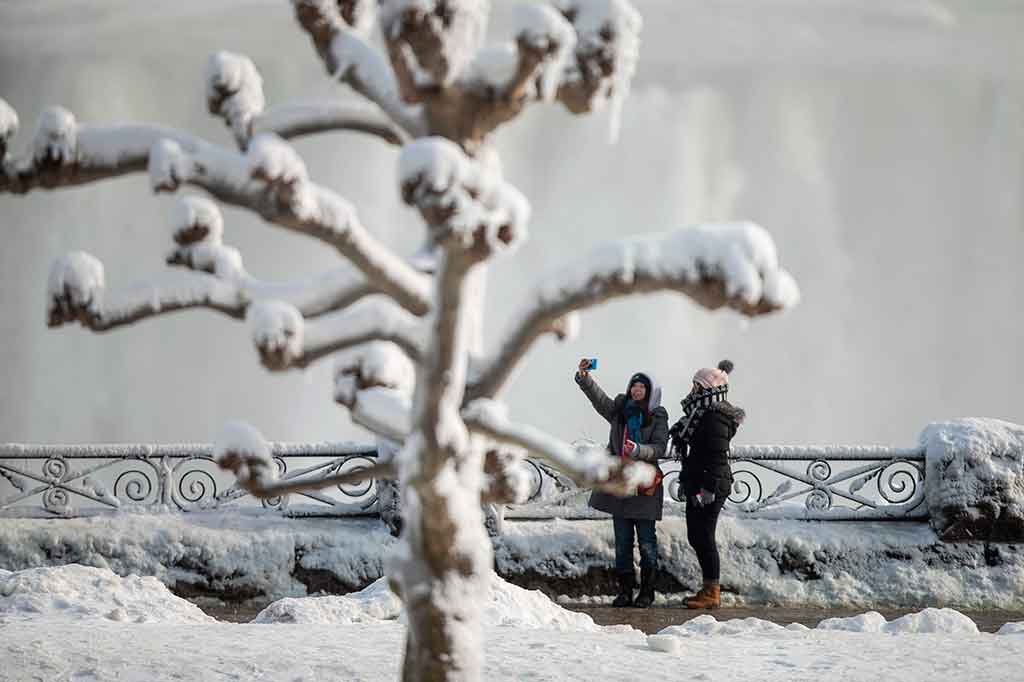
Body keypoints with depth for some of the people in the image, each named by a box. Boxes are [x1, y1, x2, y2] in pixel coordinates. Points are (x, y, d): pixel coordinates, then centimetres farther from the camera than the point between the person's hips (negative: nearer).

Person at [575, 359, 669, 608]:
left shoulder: (657, 417, -2)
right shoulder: (619, 410, 9)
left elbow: (660, 448, -10)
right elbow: (597, 397, -2)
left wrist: (638, 450, -27)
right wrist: (584, 377, -17)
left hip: (644, 485, -4)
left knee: (646, 540, -1)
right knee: (622, 541, 6)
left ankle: (647, 590, 6)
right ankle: (625, 589, 11)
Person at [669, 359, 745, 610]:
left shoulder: (715, 419, -17)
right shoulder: (706, 415, 15)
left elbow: (717, 456, -22)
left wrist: (708, 487, -25)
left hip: (708, 487, -11)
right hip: (697, 485, 11)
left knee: (704, 537, -8)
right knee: (696, 537, 14)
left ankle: (712, 593, -4)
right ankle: (710, 589, 20)